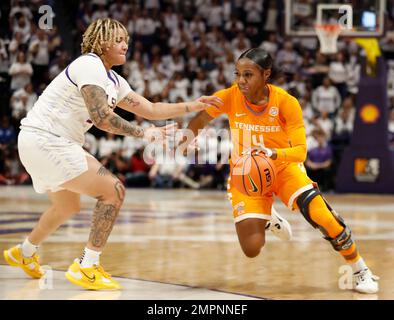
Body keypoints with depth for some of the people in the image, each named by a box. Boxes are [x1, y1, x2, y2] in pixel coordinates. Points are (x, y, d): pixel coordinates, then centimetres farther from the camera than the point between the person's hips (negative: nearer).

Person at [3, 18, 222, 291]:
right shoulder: (90, 66, -15)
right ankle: (87, 266, -11)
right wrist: (144, 133, -18)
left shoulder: (113, 81, 15)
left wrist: (194, 106, 12)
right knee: (114, 191, -12)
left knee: (68, 206, 29)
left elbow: (150, 109, 18)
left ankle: (24, 253, 48)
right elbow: (102, 117, -25)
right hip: (45, 140, -10)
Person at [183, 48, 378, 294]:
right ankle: (267, 221, 27)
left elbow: (300, 151, -24)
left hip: (283, 168, -1)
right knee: (252, 249, -12)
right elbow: (198, 122, 1)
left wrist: (272, 153, -41)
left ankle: (360, 270, -2)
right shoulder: (229, 98, -18)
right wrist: (185, 141, -14)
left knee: (321, 215, -25)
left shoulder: (286, 102, -21)